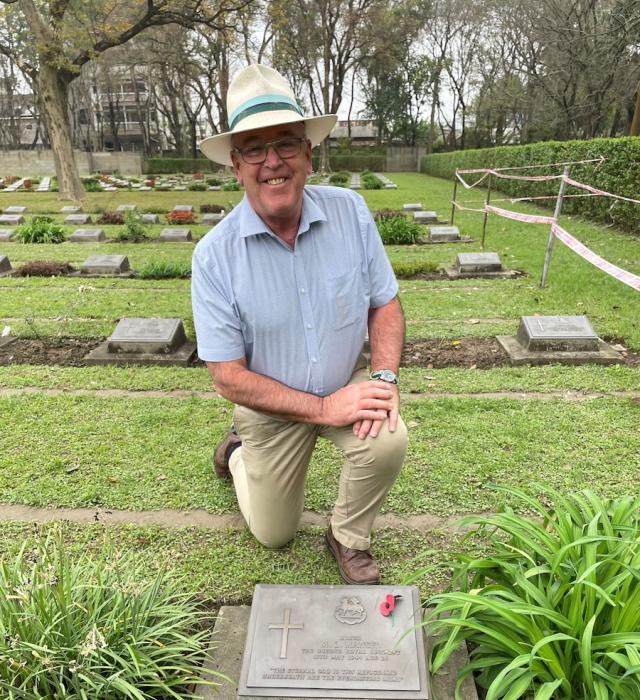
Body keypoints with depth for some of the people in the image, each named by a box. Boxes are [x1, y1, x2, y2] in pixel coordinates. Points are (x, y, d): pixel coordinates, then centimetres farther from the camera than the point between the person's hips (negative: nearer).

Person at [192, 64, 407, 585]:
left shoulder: (350, 212, -16)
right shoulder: (215, 255, -23)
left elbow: (385, 304, -5)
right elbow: (228, 376, -20)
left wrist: (385, 378, -22)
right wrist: (324, 409, -26)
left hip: (347, 385, 1)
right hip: (271, 405, -1)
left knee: (388, 441, -31)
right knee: (274, 535, 15)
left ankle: (349, 538, 3)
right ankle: (238, 452, 47)